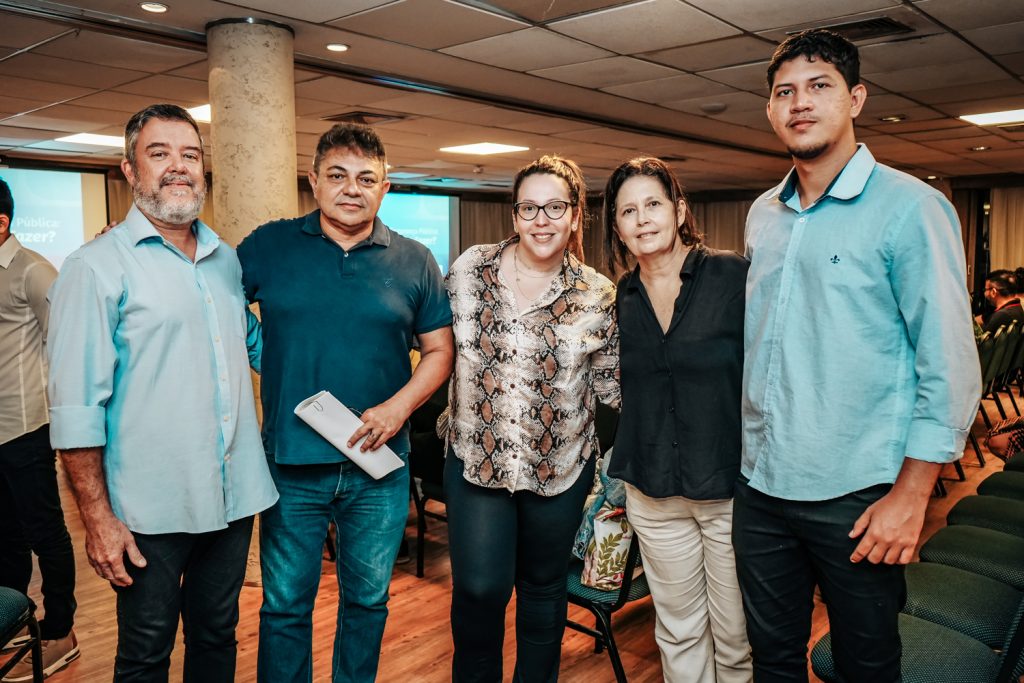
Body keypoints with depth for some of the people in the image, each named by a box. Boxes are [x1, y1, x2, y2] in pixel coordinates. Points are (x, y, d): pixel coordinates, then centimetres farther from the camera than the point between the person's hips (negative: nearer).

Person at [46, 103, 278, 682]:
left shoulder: (228, 259, 10)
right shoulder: (99, 267, -9)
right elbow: (77, 406, -12)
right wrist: (98, 518, -14)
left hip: (235, 497, 5)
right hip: (151, 511, -5)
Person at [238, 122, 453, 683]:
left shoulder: (414, 263, 1)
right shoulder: (269, 247, 0)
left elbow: (438, 350, 2)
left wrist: (398, 407, -11)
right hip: (291, 464, -1)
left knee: (367, 600, 18)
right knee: (285, 605, 13)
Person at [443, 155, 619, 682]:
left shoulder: (598, 295, -4)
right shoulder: (470, 269, -3)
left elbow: (610, 383, 3)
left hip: (560, 464, 1)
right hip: (476, 457, 0)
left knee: (544, 586, 16)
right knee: (479, 589, 0)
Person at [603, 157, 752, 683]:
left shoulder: (734, 275, -9)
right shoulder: (624, 297, 5)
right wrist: (618, 474, 16)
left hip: (733, 487, -4)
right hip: (653, 496, 4)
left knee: (736, 639, 10)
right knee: (678, 631, 17)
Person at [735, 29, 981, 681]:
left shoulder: (910, 208, -9)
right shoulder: (762, 215, 8)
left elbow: (950, 367, -12)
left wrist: (911, 495, -14)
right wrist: (740, 447, 12)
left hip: (857, 499, -5)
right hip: (761, 483, 5)